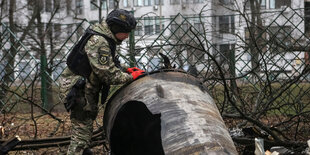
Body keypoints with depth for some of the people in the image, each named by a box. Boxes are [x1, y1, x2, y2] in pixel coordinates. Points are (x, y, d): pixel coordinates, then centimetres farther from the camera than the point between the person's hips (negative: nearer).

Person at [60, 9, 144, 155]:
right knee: (82, 128, -9)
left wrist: (126, 70, 4)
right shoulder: (98, 42, -23)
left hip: (88, 89, 11)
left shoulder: (104, 39, 10)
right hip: (78, 90, -11)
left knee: (86, 124, 21)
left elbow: (109, 66, 19)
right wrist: (130, 76, -12)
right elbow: (109, 75, -23)